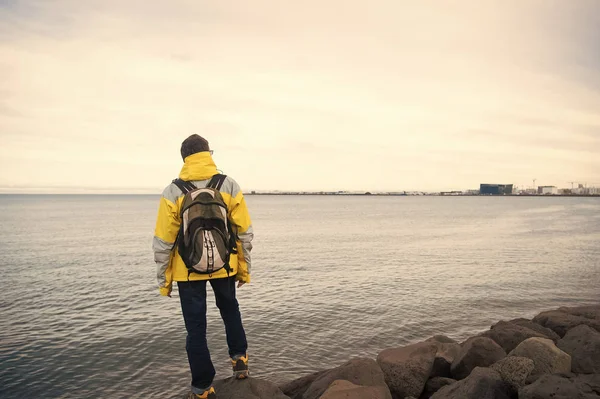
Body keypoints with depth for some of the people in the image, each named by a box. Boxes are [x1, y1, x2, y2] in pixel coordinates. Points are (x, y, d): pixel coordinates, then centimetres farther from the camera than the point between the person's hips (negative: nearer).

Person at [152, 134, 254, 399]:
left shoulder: (173, 192, -9)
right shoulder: (229, 186, -5)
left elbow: (163, 242, -7)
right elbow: (244, 233, -2)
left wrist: (163, 280, 4)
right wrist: (244, 269, 9)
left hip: (188, 270, -1)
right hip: (224, 266, 2)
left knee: (196, 328, 11)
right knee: (230, 310, 29)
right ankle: (239, 358, 30)